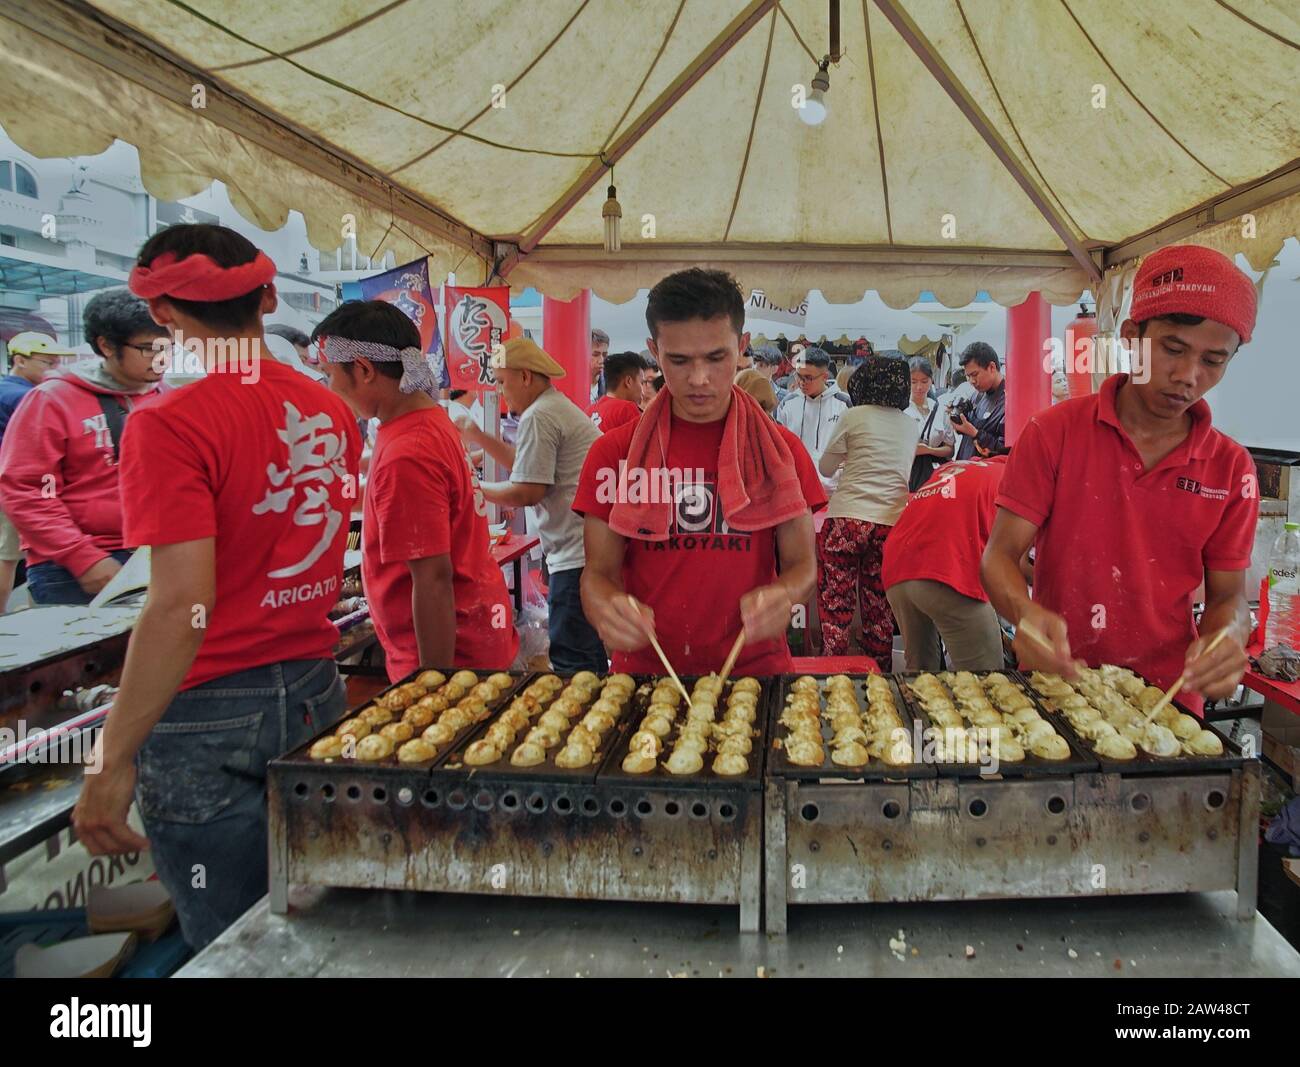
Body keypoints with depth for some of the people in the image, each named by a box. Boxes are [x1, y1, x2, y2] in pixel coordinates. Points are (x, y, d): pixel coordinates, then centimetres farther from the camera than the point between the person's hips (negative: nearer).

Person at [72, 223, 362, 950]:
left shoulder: (170, 425, -16)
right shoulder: (333, 411, 3)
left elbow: (183, 606, -22)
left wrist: (113, 762, -15)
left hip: (212, 718, -6)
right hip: (317, 692, 7)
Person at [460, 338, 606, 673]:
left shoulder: (538, 417, -12)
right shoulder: (560, 406, 20)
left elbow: (526, 492, -15)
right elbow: (528, 464, 25)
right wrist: (476, 437, 20)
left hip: (576, 557, -11)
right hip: (593, 552, 11)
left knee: (572, 664, -5)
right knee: (591, 658, 18)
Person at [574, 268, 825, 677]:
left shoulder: (781, 450, 5)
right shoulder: (613, 453, 3)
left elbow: (802, 564, 5)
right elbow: (599, 571, 2)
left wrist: (782, 595, -18)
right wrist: (606, 606, -21)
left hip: (755, 667, 0)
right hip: (644, 670, 1)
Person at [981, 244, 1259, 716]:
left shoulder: (1231, 468, -2)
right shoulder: (1054, 432, -9)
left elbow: (1228, 594, 4)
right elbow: (1000, 555, -11)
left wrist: (1224, 638, -19)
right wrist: (1027, 612, -32)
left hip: (1166, 699, 2)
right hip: (1053, 683, -2)